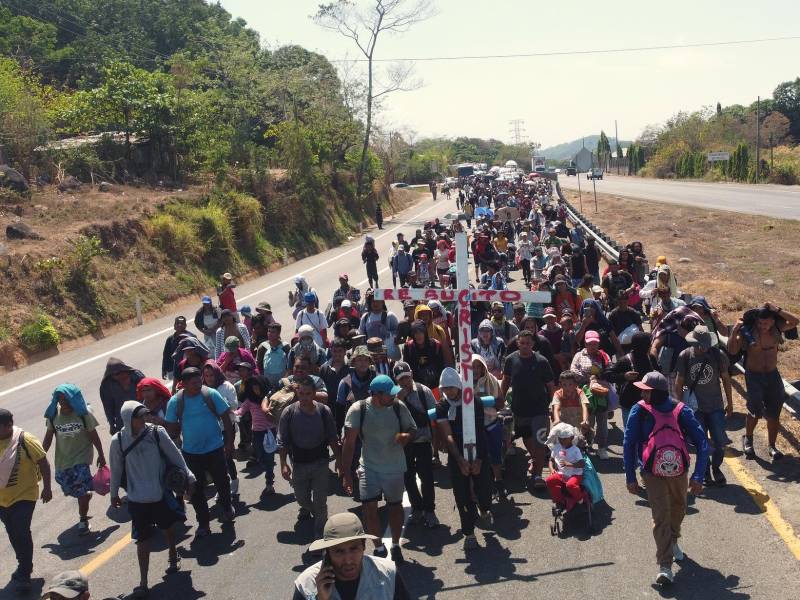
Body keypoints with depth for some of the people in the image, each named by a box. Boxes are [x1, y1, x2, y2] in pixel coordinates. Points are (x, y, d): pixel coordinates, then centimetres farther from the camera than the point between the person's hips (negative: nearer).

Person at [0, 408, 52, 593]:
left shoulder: (25, 440, -19)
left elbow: (43, 463, -9)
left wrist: (47, 488, -5)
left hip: (24, 496, -5)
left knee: (21, 533, -10)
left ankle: (23, 575, 2)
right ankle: (24, 566, 37)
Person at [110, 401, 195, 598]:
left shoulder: (157, 432, -13)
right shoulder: (118, 441, -12)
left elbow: (175, 455, -4)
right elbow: (116, 469, 1)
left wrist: (188, 477, 0)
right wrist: (114, 494, 10)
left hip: (161, 493, 1)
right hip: (137, 499, -1)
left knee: (168, 527, 21)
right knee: (143, 539, 1)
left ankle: (173, 556, 48)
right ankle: (143, 582, 10)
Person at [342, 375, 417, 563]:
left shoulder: (399, 407, -13)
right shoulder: (358, 410, -17)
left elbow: (412, 429, 1)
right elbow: (349, 443, -12)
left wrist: (406, 435, -24)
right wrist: (346, 473, -12)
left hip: (394, 466, 2)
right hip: (369, 467, -1)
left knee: (395, 506, 15)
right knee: (369, 508, -8)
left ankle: (395, 546, 37)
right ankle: (379, 548, 15)